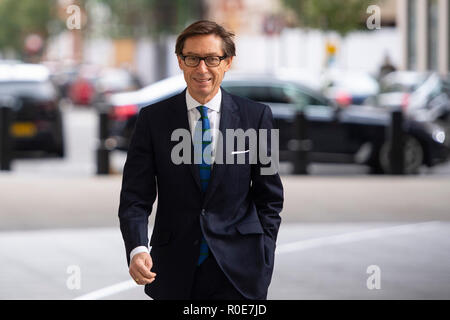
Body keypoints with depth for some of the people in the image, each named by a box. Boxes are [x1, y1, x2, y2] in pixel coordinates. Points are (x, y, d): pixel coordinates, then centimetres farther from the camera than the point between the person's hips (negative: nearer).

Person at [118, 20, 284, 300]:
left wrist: (262, 261, -2)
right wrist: (137, 249, -20)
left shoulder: (256, 117, 1)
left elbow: (269, 197, 6)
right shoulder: (153, 119, 0)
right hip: (174, 275, 1)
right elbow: (136, 197, -3)